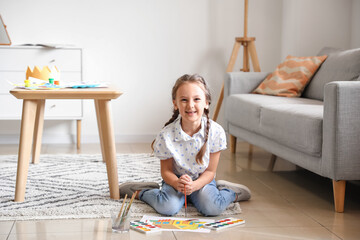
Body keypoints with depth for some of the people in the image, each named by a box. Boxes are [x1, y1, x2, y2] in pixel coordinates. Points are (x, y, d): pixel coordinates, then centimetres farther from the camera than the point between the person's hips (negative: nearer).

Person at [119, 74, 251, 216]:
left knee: (212, 208, -27)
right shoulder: (166, 135, -20)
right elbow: (166, 170, -8)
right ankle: (140, 192, 2)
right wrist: (177, 184, -30)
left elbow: (210, 171, -9)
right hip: (176, 179, 0)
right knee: (168, 208, -28)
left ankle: (232, 193, 6)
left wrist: (194, 185, -29)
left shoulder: (216, 132, -18)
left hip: (202, 180, 1)